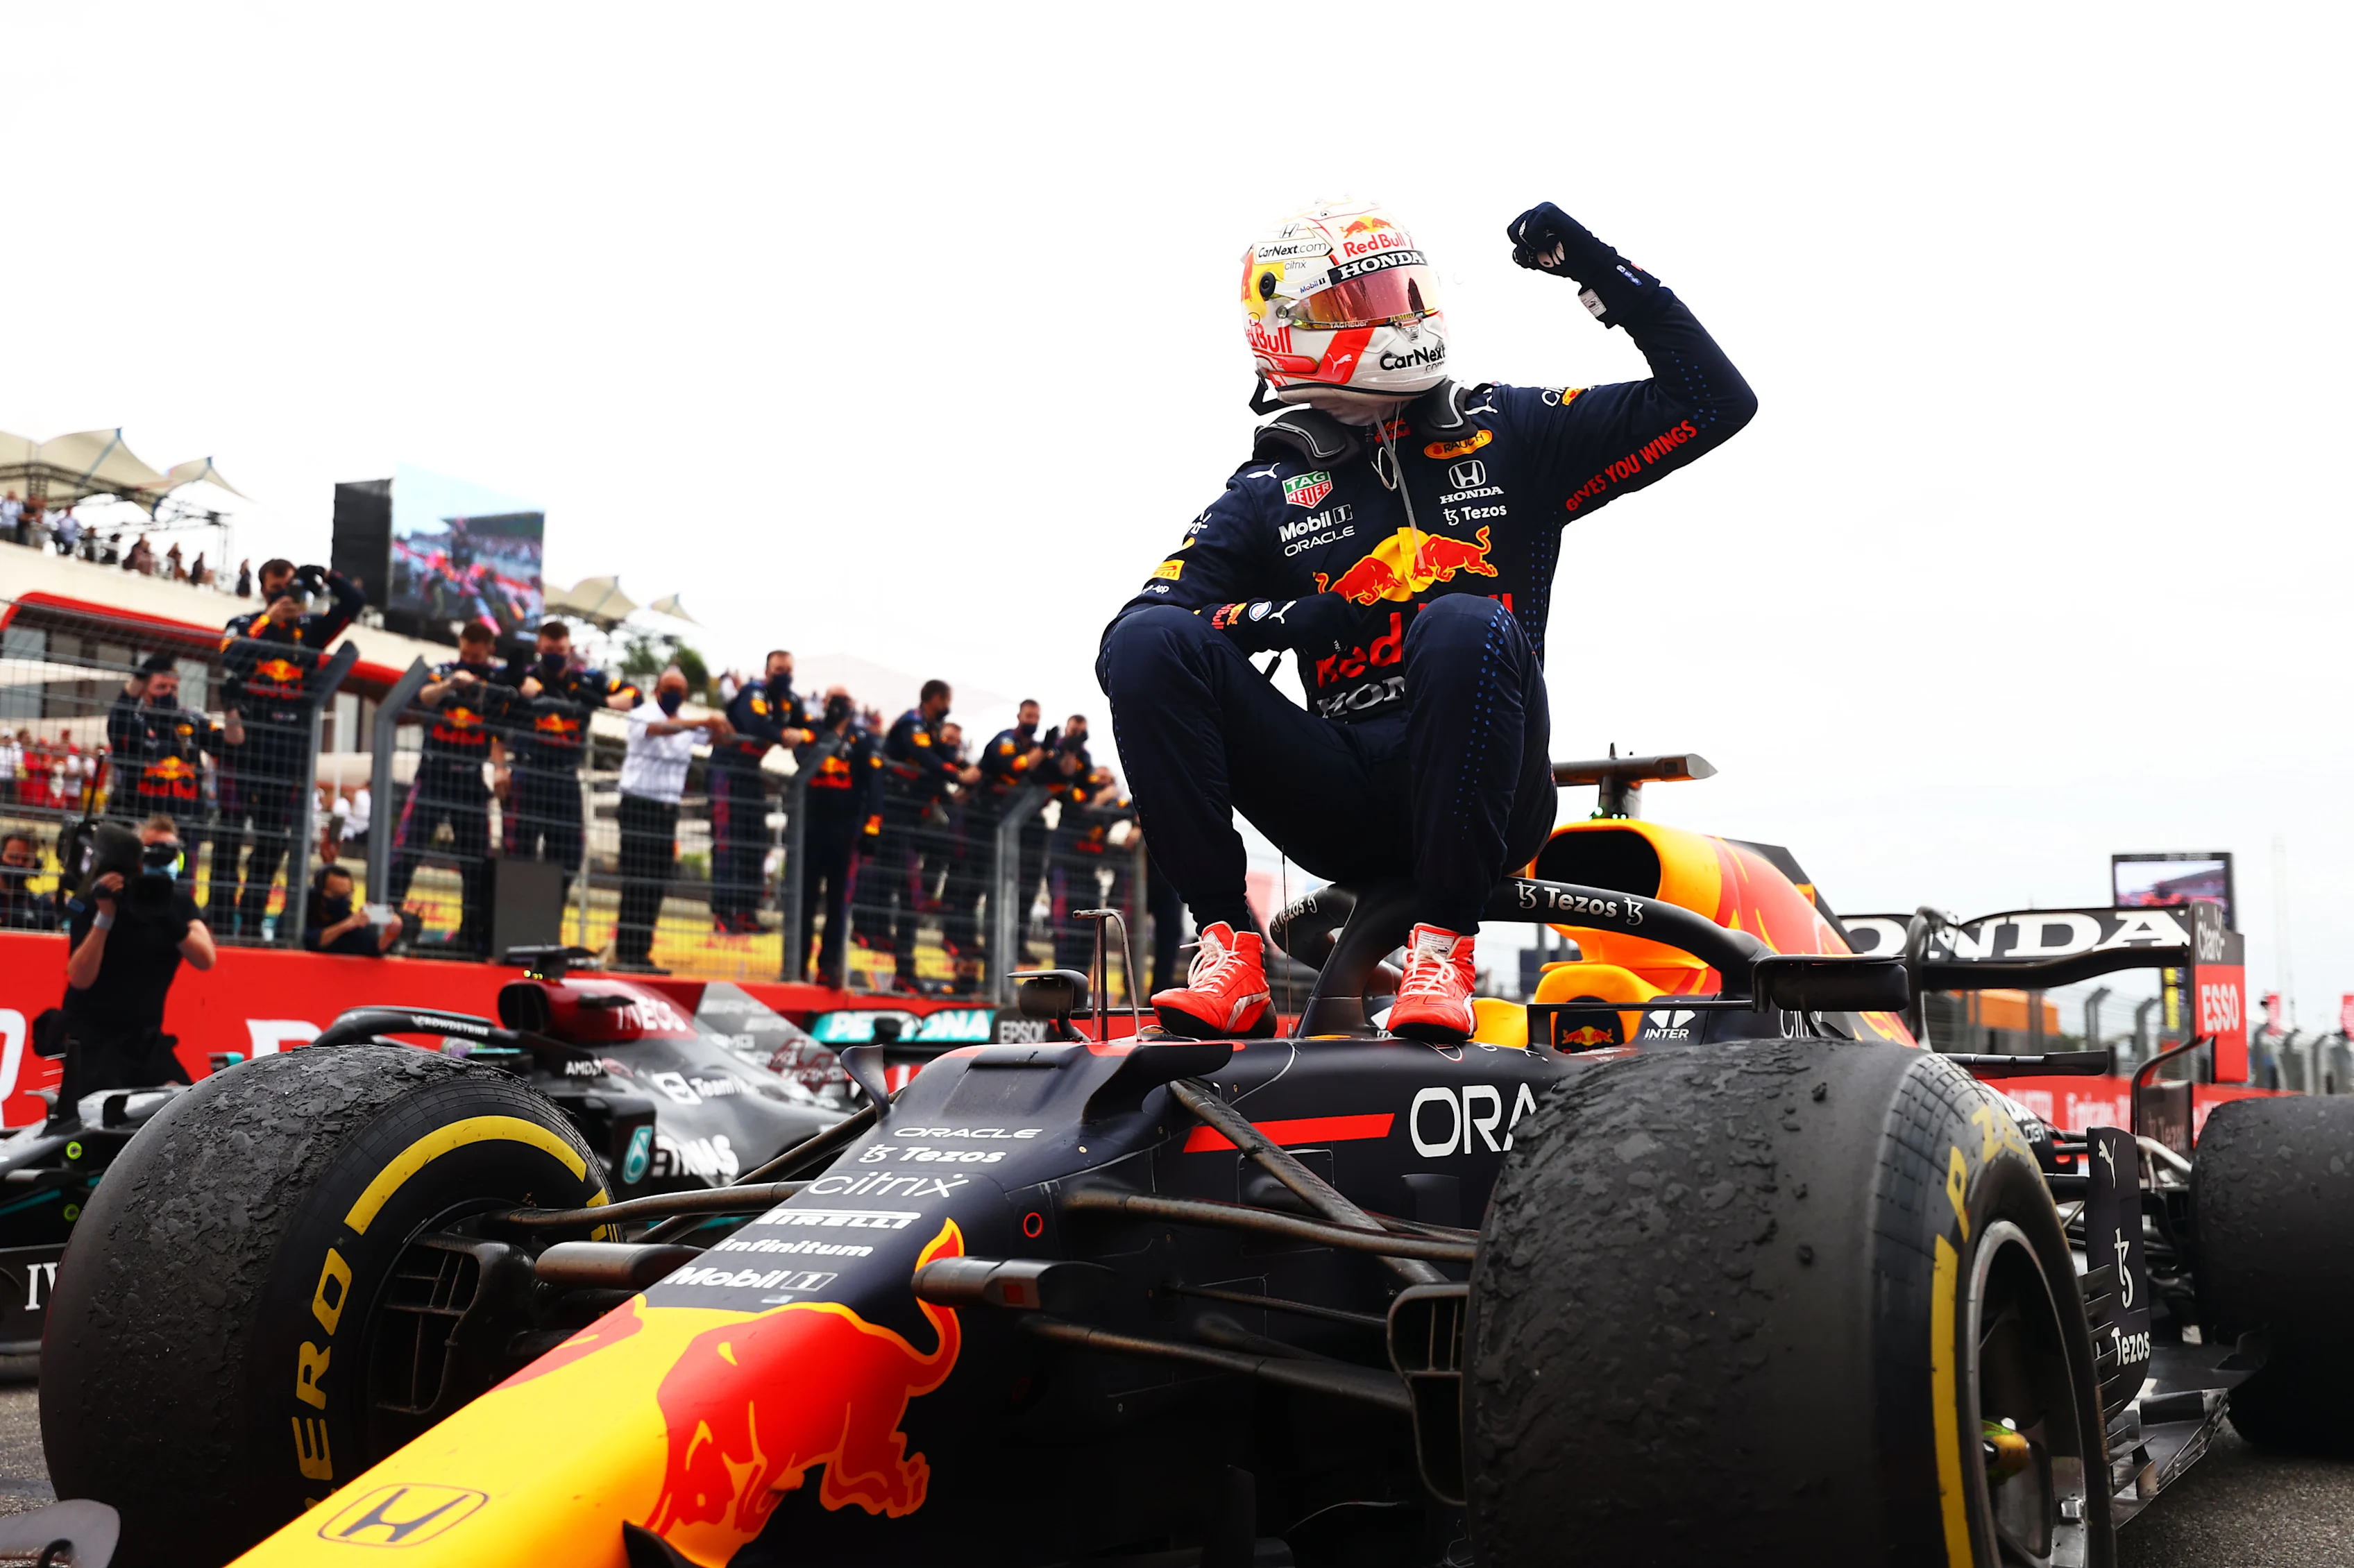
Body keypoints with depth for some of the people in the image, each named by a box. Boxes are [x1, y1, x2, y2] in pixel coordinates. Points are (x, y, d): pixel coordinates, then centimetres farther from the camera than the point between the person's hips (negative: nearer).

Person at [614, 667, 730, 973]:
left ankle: (642, 953, 5)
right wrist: (702, 722, -39)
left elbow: (719, 737, 1)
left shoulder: (689, 724, 13)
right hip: (639, 804, -5)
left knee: (657, 885, 2)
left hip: (668, 810, 5)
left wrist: (718, 725, -22)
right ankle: (625, 953, -8)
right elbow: (660, 728, -26)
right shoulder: (641, 715, -5)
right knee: (636, 881, -9)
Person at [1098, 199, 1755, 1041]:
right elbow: (1122, 642, 1)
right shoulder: (1266, 494, 11)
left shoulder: (1507, 433, 13)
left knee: (1466, 626, -34)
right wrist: (1276, 617, -16)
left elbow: (1715, 402, 12)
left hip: (1481, 796, -1)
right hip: (1345, 812, 1)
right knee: (1150, 644, -19)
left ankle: (1443, 944, -29)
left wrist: (1603, 272, 3)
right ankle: (1230, 951, -25)